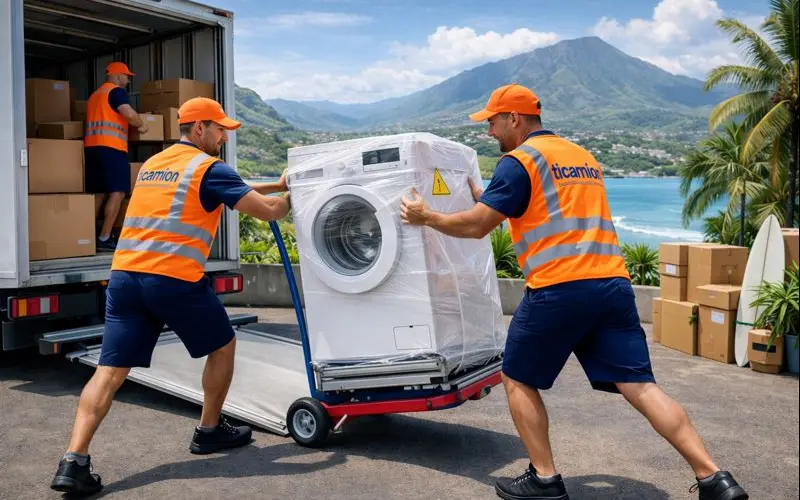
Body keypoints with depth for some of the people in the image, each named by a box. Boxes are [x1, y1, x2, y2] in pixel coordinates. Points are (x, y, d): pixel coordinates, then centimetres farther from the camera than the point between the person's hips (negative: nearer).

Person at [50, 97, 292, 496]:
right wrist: (288, 197, 20)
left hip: (124, 275, 7)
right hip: (174, 279, -6)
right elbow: (267, 211, -4)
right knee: (222, 346, 16)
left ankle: (74, 462, -5)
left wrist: (274, 185, 35)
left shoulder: (153, 164, 24)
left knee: (110, 369, 4)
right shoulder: (209, 168, -1)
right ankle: (209, 431, 28)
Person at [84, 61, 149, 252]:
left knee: (97, 193, 11)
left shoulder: (94, 95, 26)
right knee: (117, 192, -8)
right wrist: (141, 125, 2)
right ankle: (104, 239, -13)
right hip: (111, 147, -9)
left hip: (91, 146, 9)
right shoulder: (116, 91, -1)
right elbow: (129, 113, -16)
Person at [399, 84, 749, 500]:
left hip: (558, 289, -7)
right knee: (639, 387, 6)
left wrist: (425, 216, 12)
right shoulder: (583, 157, 24)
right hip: (611, 282, 7)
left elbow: (477, 225, -4)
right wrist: (478, 194, 35)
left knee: (518, 380, 12)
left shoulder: (518, 161, -1)